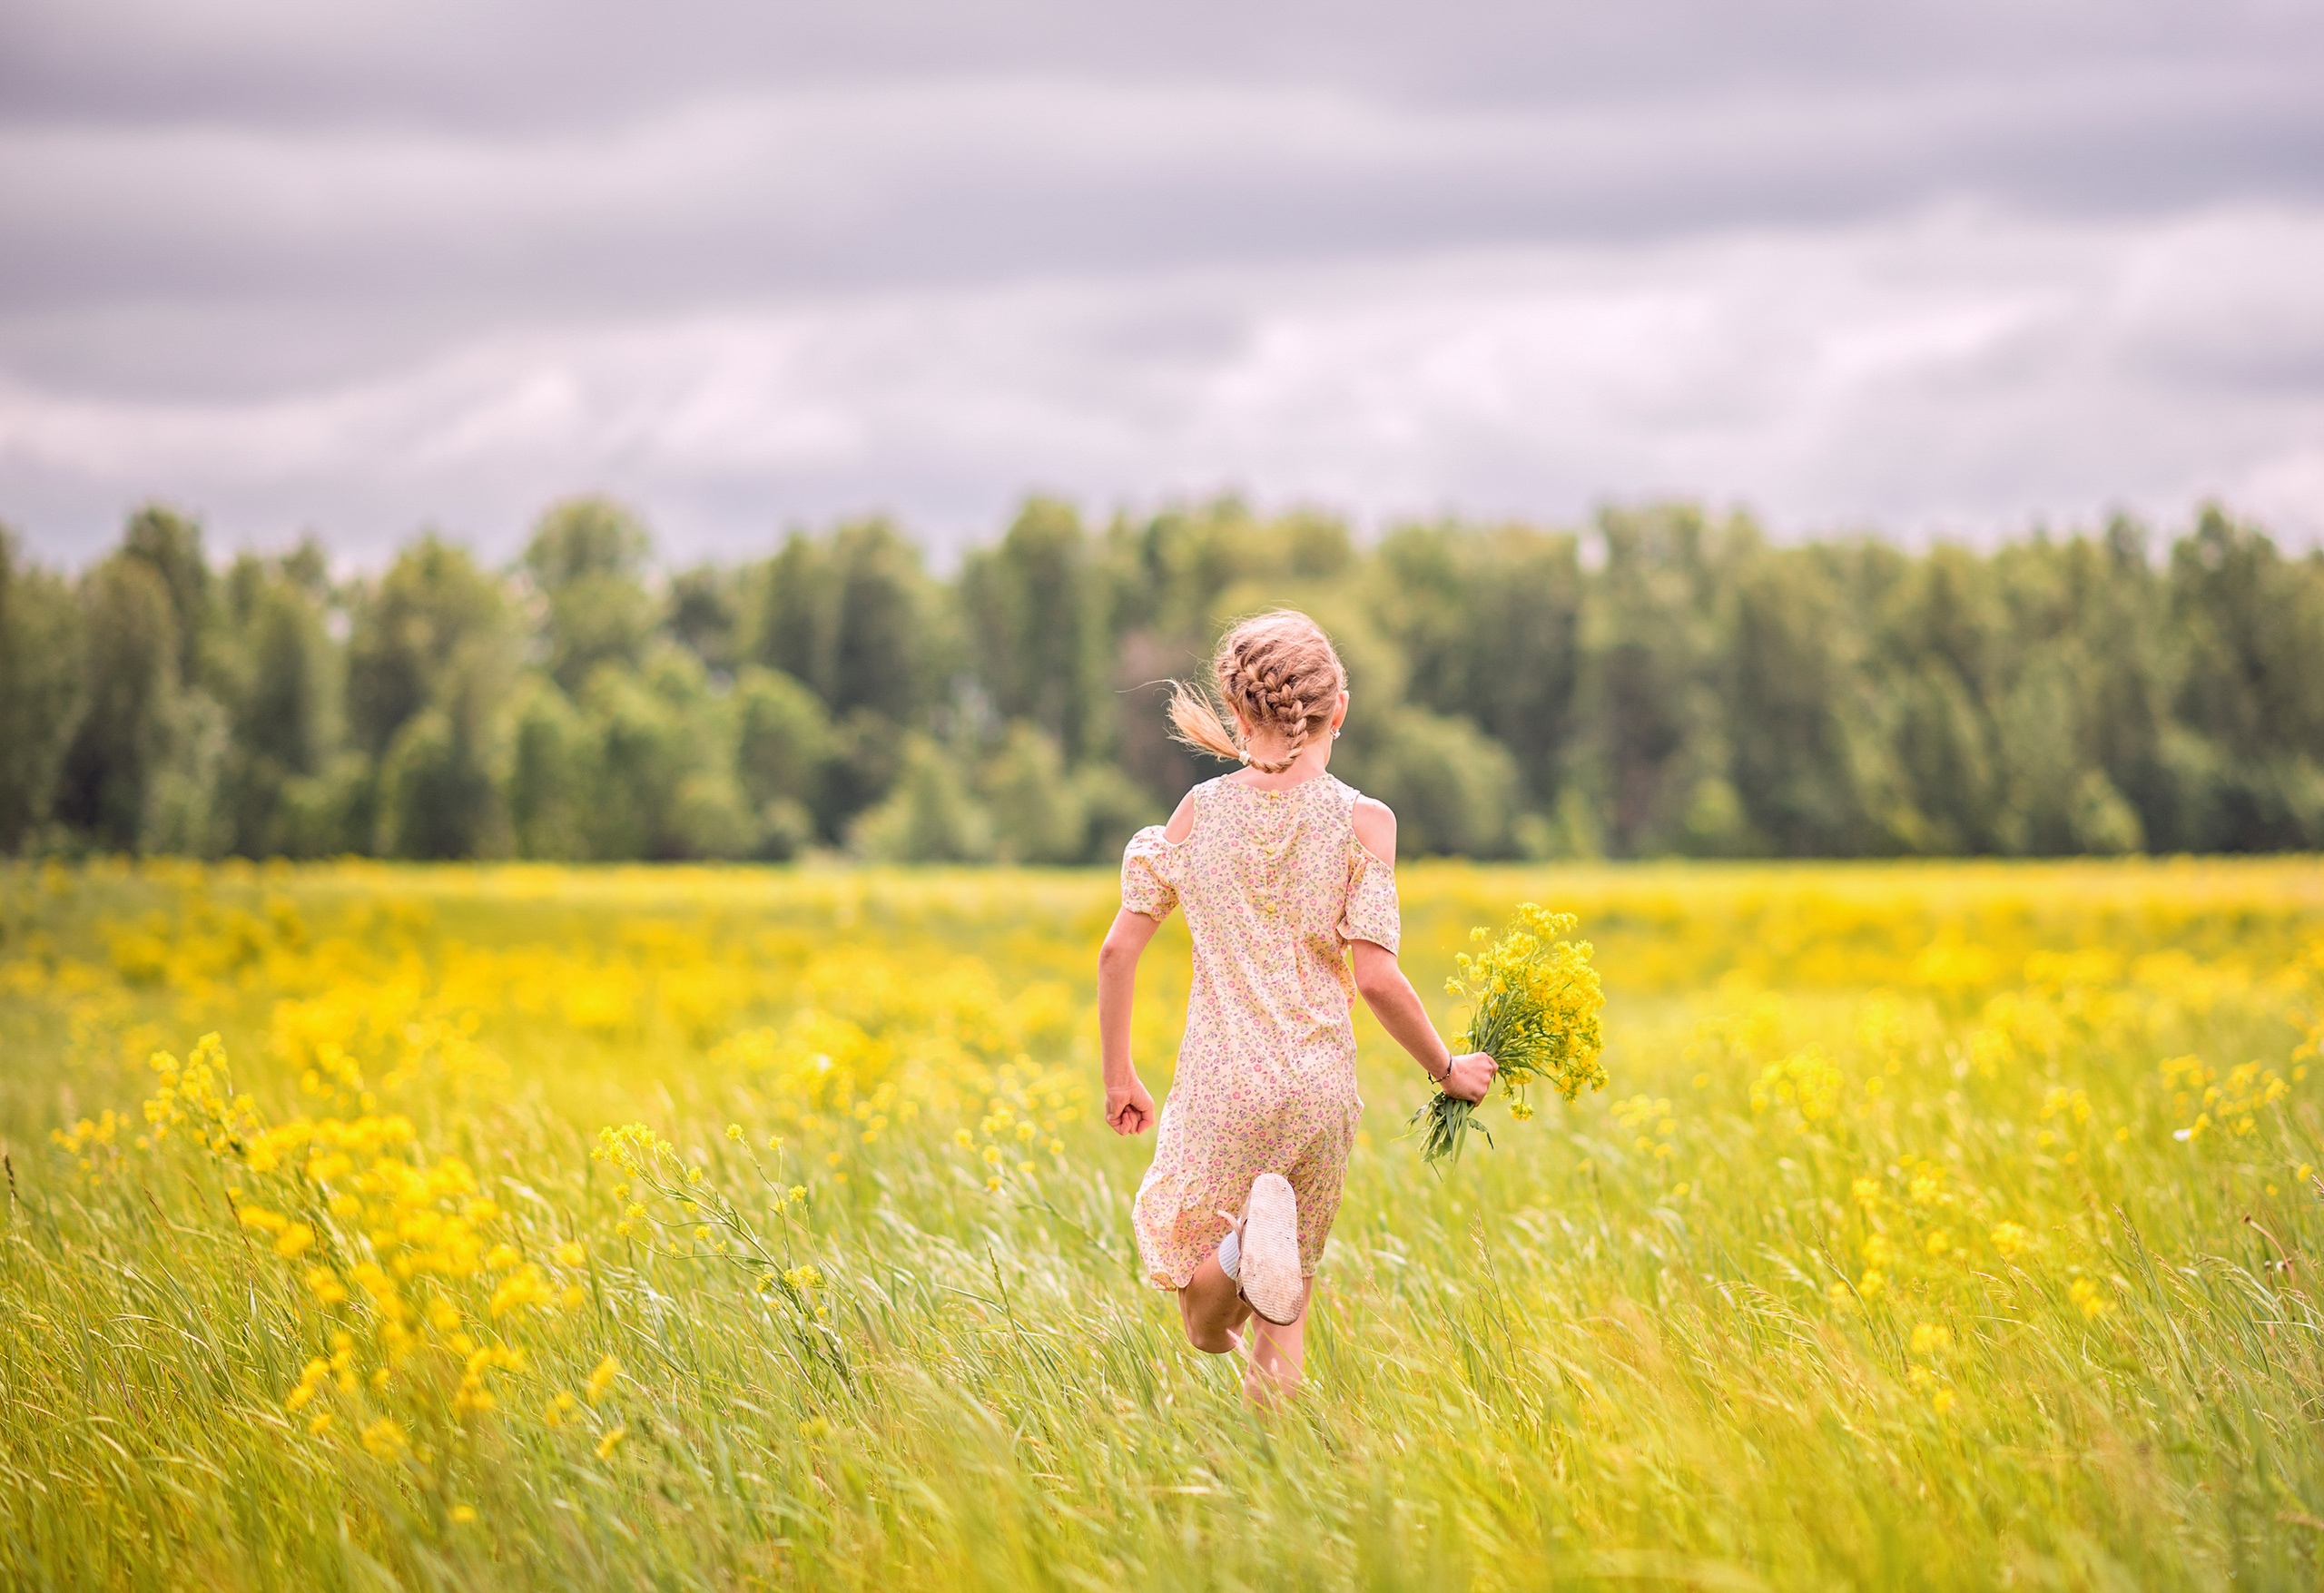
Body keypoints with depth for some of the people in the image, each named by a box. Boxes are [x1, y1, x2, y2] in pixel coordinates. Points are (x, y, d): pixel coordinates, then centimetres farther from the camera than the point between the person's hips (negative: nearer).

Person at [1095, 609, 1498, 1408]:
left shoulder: (1201, 810, 2)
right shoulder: (1361, 820, -6)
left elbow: (1118, 949, 2)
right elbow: (1375, 978, -13)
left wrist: (1118, 1074, 14)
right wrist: (1449, 1069, 2)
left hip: (1220, 1085, 1)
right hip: (1318, 1087, 0)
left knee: (1203, 1326, 11)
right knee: (1282, 1311, 18)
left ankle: (1245, 1235, -21)